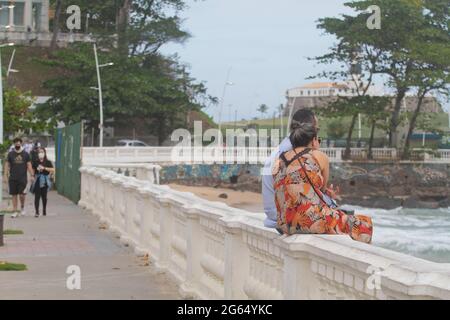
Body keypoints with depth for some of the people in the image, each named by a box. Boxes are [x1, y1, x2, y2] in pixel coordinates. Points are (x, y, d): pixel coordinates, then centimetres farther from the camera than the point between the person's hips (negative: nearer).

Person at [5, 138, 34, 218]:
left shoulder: (25, 154, 5)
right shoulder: (10, 154, 6)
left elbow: (29, 165, 5)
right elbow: (7, 165, 8)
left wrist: (32, 175, -3)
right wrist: (6, 175, -1)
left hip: (22, 178, -1)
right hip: (13, 178, 1)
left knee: (21, 194, -8)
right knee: (14, 195, 3)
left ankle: (22, 206, 20)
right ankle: (15, 212, 10)